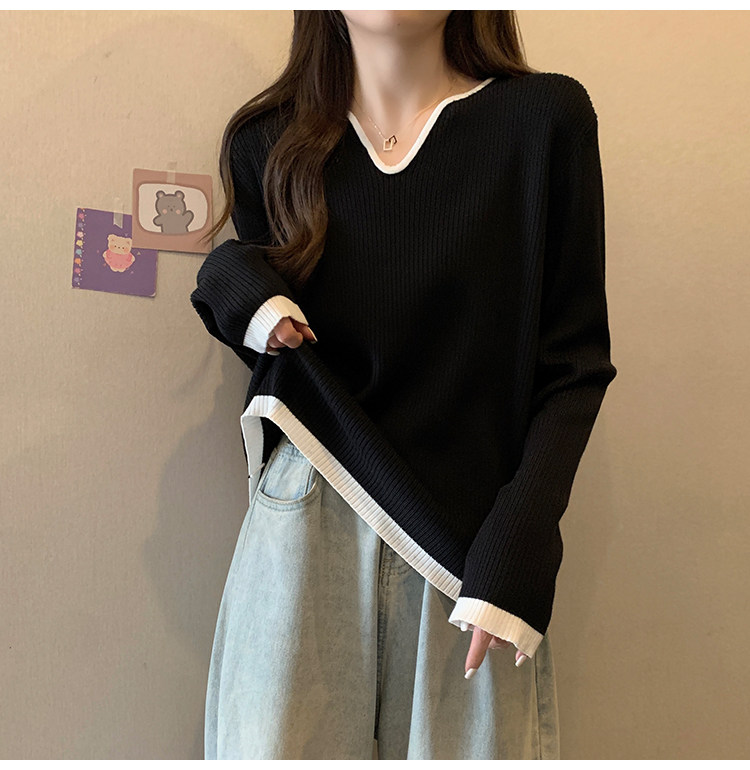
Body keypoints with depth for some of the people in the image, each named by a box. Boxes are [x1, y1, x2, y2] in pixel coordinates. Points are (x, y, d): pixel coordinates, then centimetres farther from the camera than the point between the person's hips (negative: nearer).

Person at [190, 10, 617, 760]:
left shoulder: (545, 118, -1)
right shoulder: (267, 142, 6)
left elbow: (574, 361, -2)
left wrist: (517, 554, -12)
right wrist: (232, 286, -8)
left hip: (470, 534, -1)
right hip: (304, 522, 2)